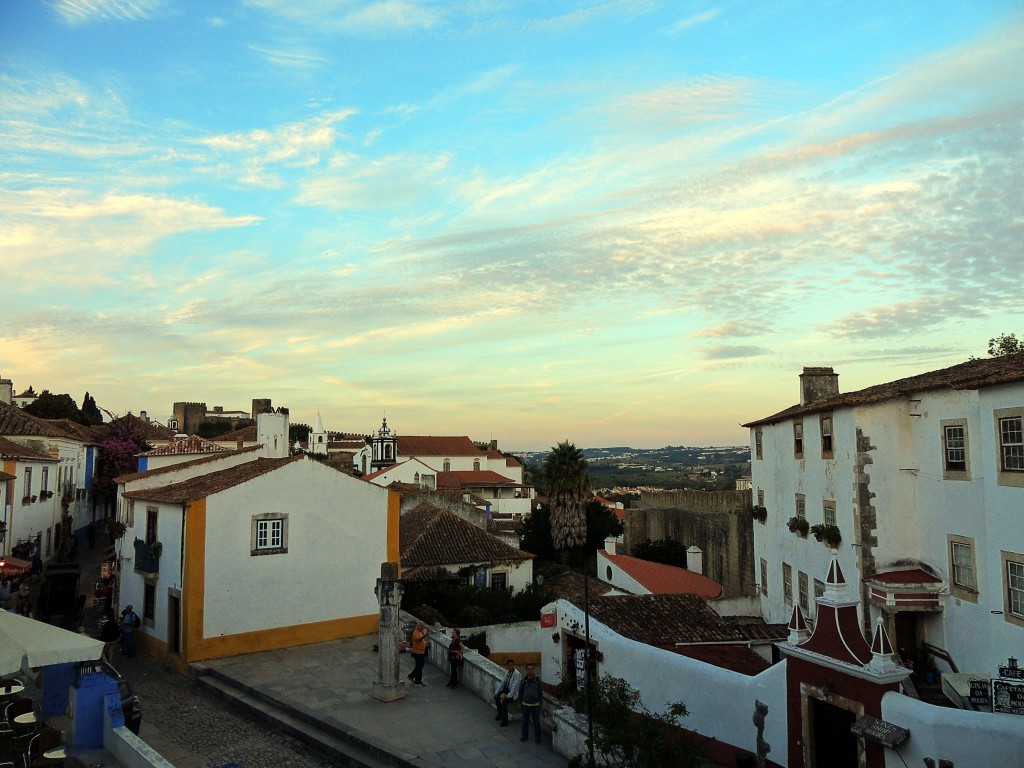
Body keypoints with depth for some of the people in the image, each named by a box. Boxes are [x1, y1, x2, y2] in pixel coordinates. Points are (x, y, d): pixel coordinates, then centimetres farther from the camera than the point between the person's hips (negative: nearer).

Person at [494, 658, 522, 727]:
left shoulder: (517, 674, -23)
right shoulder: (507, 672, 2)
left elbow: (514, 687, -26)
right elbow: (502, 682, 8)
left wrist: (508, 696, -28)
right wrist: (497, 692, 3)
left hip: (514, 693, -9)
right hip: (508, 689, 9)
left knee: (504, 701, -27)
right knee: (496, 696, 3)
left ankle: (505, 720, -11)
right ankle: (500, 713, 24)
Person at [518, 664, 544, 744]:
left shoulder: (537, 680, -5)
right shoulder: (523, 681, -5)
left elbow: (540, 692, 1)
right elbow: (520, 692, 3)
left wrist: (541, 702, 1)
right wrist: (519, 703, 3)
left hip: (535, 705, -1)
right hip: (525, 705, 1)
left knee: (536, 721, 5)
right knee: (525, 721, 13)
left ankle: (537, 737, 18)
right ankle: (524, 736, 30)